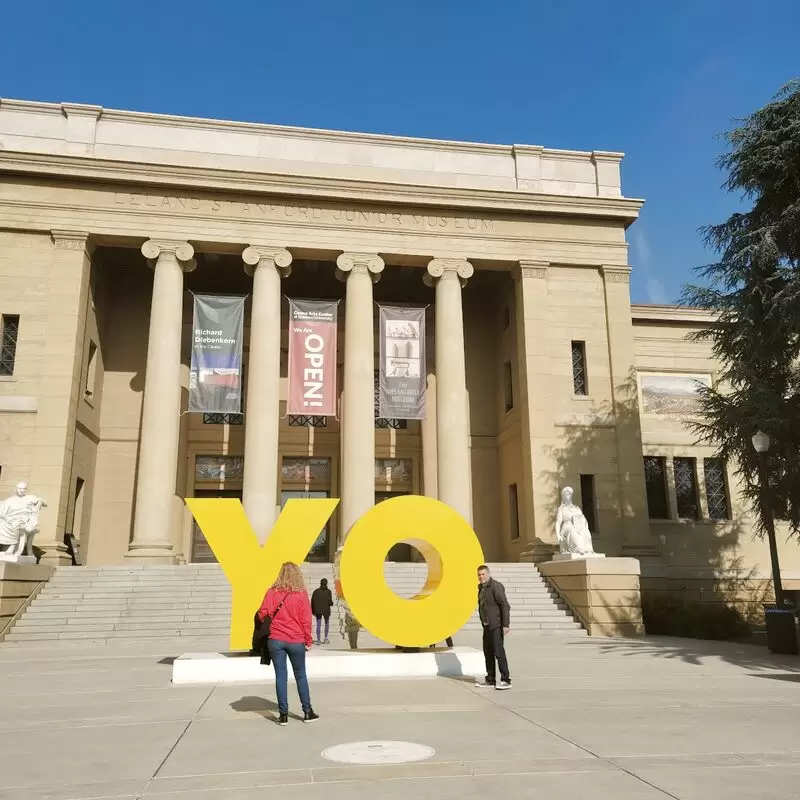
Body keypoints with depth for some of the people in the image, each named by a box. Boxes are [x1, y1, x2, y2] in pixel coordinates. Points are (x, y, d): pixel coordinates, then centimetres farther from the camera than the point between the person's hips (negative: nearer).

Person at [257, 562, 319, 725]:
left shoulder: (272, 592, -3)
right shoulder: (301, 594, -6)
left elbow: (262, 614, -1)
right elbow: (306, 619, -6)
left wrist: (267, 630, 18)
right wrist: (308, 640, 4)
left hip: (276, 640, 0)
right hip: (296, 641, 0)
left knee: (280, 676, 6)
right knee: (301, 675, 13)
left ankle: (283, 714, 8)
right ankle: (307, 712, 18)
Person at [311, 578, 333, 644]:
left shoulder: (316, 591, 0)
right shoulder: (328, 591, -8)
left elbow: (312, 602, 0)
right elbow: (330, 601, -14)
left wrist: (313, 611, 7)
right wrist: (331, 604, 10)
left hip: (318, 611, 1)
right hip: (326, 610, -1)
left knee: (318, 625, 6)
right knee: (327, 624, 18)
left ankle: (318, 640, 4)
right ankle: (326, 638, 15)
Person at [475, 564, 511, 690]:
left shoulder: (496, 586, -15)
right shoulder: (481, 587, 13)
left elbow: (505, 606, -18)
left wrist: (506, 624, -22)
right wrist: (484, 623, 17)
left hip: (496, 625, -9)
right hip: (487, 626, 9)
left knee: (499, 652, -9)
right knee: (488, 652, 12)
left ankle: (506, 680, -4)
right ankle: (490, 680, 21)